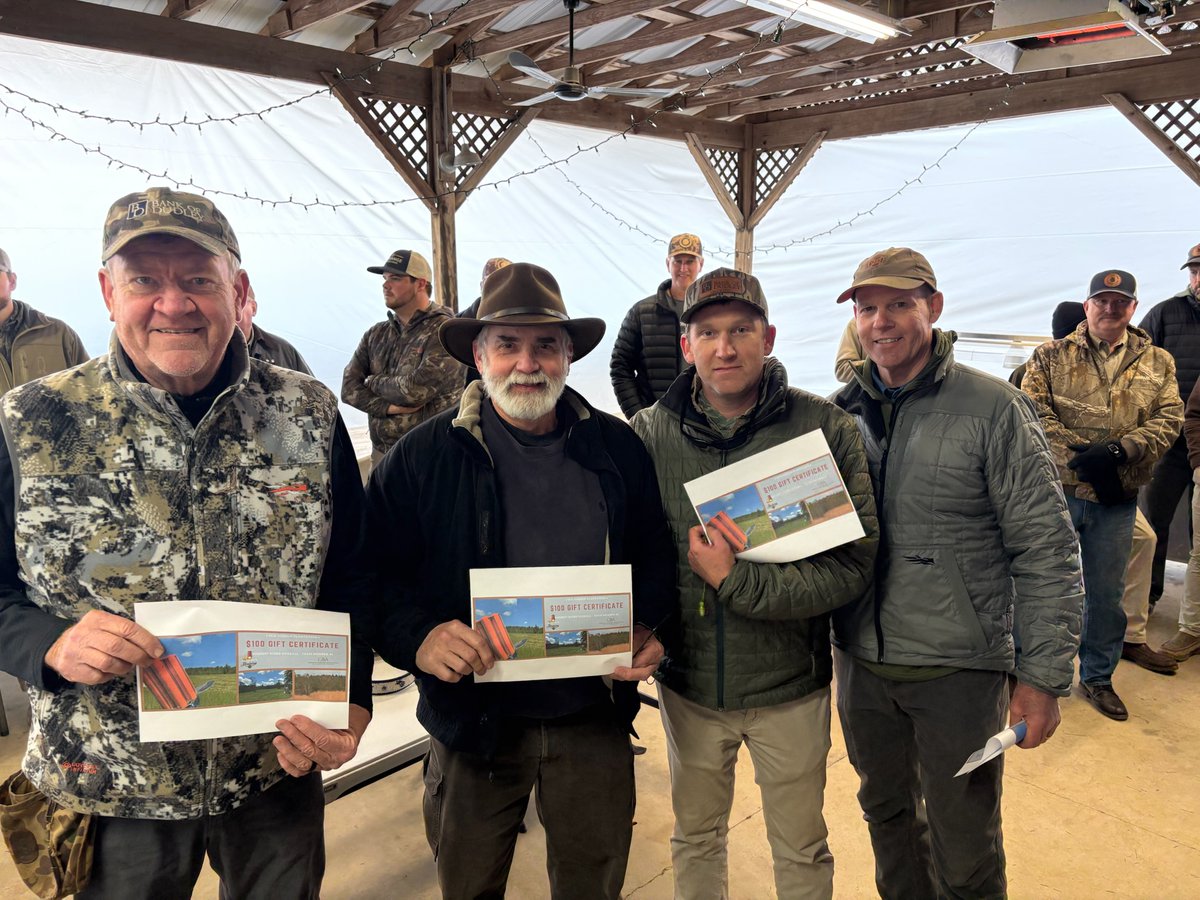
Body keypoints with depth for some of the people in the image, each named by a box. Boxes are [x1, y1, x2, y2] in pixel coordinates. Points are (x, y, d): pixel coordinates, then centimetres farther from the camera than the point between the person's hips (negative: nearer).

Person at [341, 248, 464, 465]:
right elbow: (349, 388, 3)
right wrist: (389, 407, -13)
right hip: (381, 453, 6)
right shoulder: (376, 334, 10)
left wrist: (373, 381, -2)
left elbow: (416, 390, -20)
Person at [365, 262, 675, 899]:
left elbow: (653, 556, 8)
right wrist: (417, 637, -24)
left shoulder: (617, 448, -1)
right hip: (474, 720, -1)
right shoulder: (422, 456, -9)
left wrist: (647, 631, -9)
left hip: (594, 718, 2)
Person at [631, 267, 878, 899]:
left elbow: (854, 565, -18)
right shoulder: (649, 433, -9)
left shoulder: (826, 429, -14)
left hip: (790, 686, -1)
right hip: (687, 685, 2)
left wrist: (736, 581, -26)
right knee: (695, 838, 24)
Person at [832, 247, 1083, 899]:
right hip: (860, 664, 4)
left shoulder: (994, 409, -10)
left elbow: (1047, 550, -10)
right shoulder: (839, 414, 2)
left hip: (960, 671, -4)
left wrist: (1042, 676, -12)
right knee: (885, 810, 24)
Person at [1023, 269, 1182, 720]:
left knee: (1107, 593, 13)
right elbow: (1034, 412, -8)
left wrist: (1118, 450, -18)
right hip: (1056, 491, -2)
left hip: (1117, 499, 3)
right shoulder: (1051, 357, 1)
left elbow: (1168, 420, -1)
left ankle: (1097, 677, 31)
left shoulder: (1158, 363, 9)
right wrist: (1080, 456, -18)